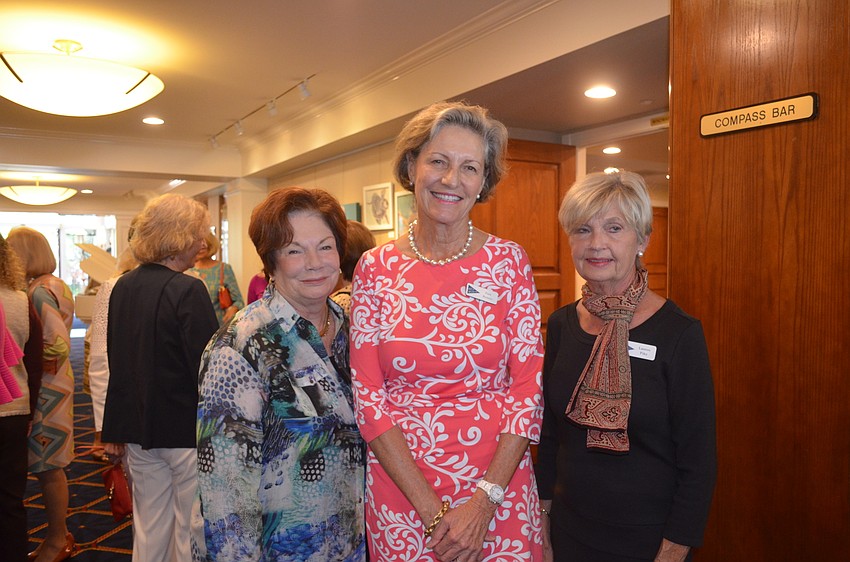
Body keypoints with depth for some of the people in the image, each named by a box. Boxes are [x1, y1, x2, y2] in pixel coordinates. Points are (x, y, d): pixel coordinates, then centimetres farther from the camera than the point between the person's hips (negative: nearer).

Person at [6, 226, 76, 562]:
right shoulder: (54, 285, 11)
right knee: (49, 467, 17)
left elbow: (57, 348, -24)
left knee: (48, 468, 3)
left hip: (46, 391, -9)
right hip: (50, 389, 9)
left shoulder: (40, 291, -17)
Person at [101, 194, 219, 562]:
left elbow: (116, 363, 12)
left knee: (148, 530, 18)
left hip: (139, 427, 7)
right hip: (186, 429, -7)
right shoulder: (188, 291, -18)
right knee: (191, 532, 7)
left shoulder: (122, 287, 5)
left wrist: (115, 429, 19)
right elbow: (209, 368, -22)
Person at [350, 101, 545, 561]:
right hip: (400, 491, 1)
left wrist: (485, 500, -12)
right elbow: (367, 395, -6)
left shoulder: (508, 261, -4)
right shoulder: (375, 269, -4)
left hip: (498, 486, 0)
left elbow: (528, 384, -5)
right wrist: (433, 509, -11)